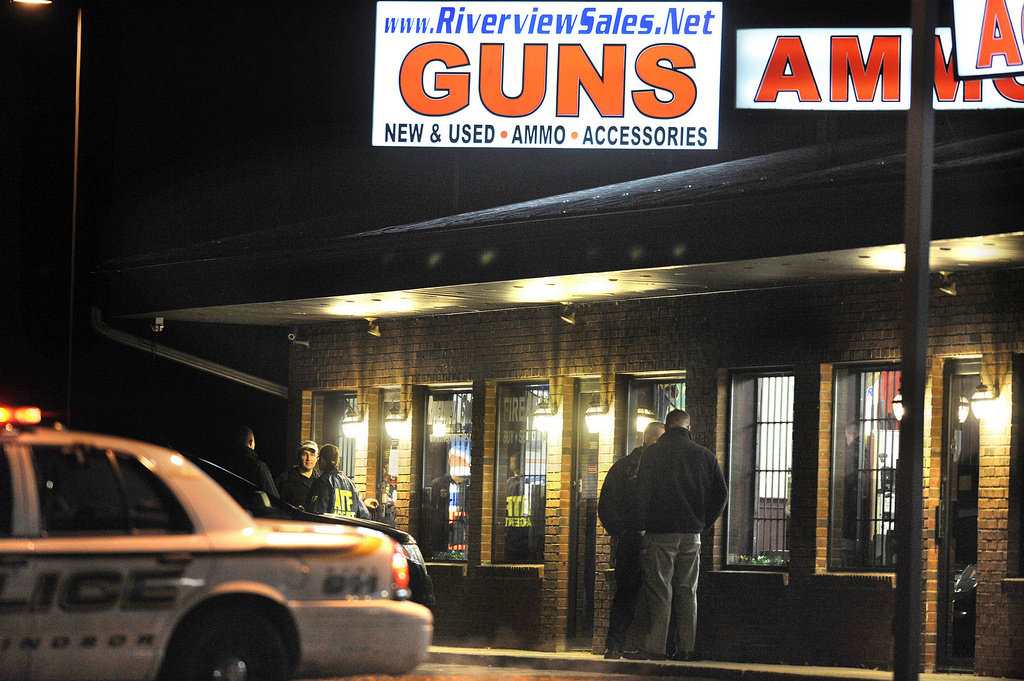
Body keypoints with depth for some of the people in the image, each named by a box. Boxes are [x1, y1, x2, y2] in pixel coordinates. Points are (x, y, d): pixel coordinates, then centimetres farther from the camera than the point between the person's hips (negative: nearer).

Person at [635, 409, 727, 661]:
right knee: (687, 593, 10)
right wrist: (704, 522, 14)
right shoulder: (705, 455, 6)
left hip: (659, 534, -3)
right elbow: (721, 493, 6)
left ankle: (655, 649, -6)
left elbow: (642, 492, -8)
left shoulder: (653, 453, -4)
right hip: (691, 535, 3)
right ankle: (686, 648, 9)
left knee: (658, 593, -2)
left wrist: (642, 526, -1)